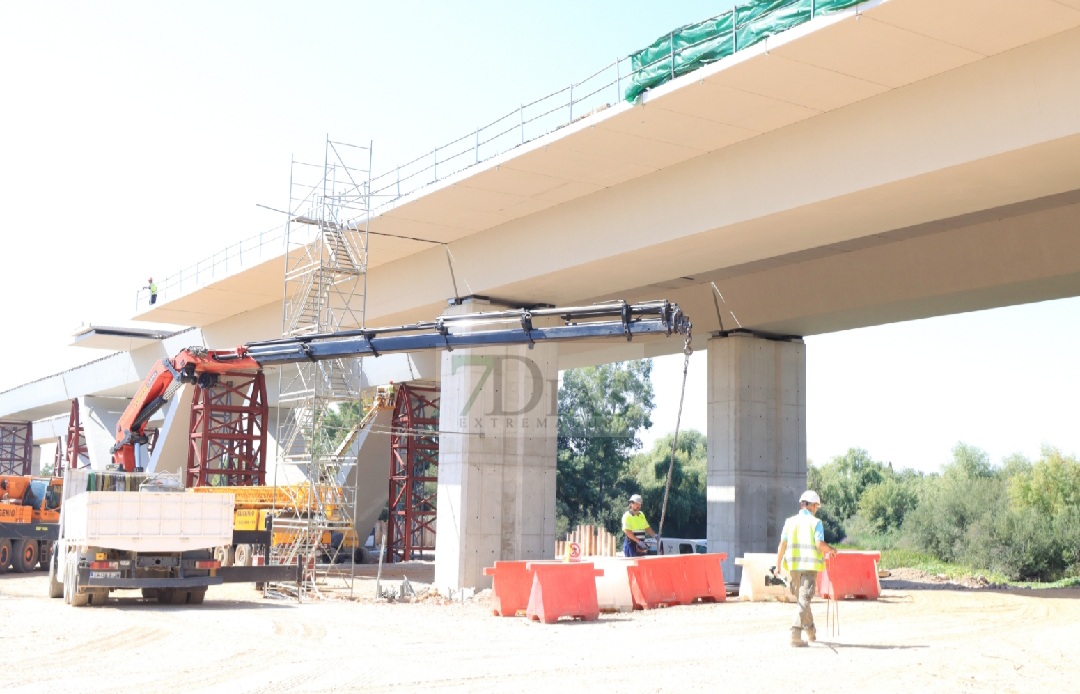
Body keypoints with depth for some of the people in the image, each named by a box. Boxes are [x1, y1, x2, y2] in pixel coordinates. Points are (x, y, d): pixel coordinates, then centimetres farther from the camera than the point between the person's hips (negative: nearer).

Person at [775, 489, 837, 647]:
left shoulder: (790, 521, 7)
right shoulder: (815, 522, -3)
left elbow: (782, 544, 3)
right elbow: (819, 544, -13)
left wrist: (778, 565, 7)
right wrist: (830, 550, 6)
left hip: (793, 565, 4)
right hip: (810, 566, -4)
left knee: (801, 598, 20)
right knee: (804, 600, -5)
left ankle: (810, 630, 35)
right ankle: (796, 634, -16)